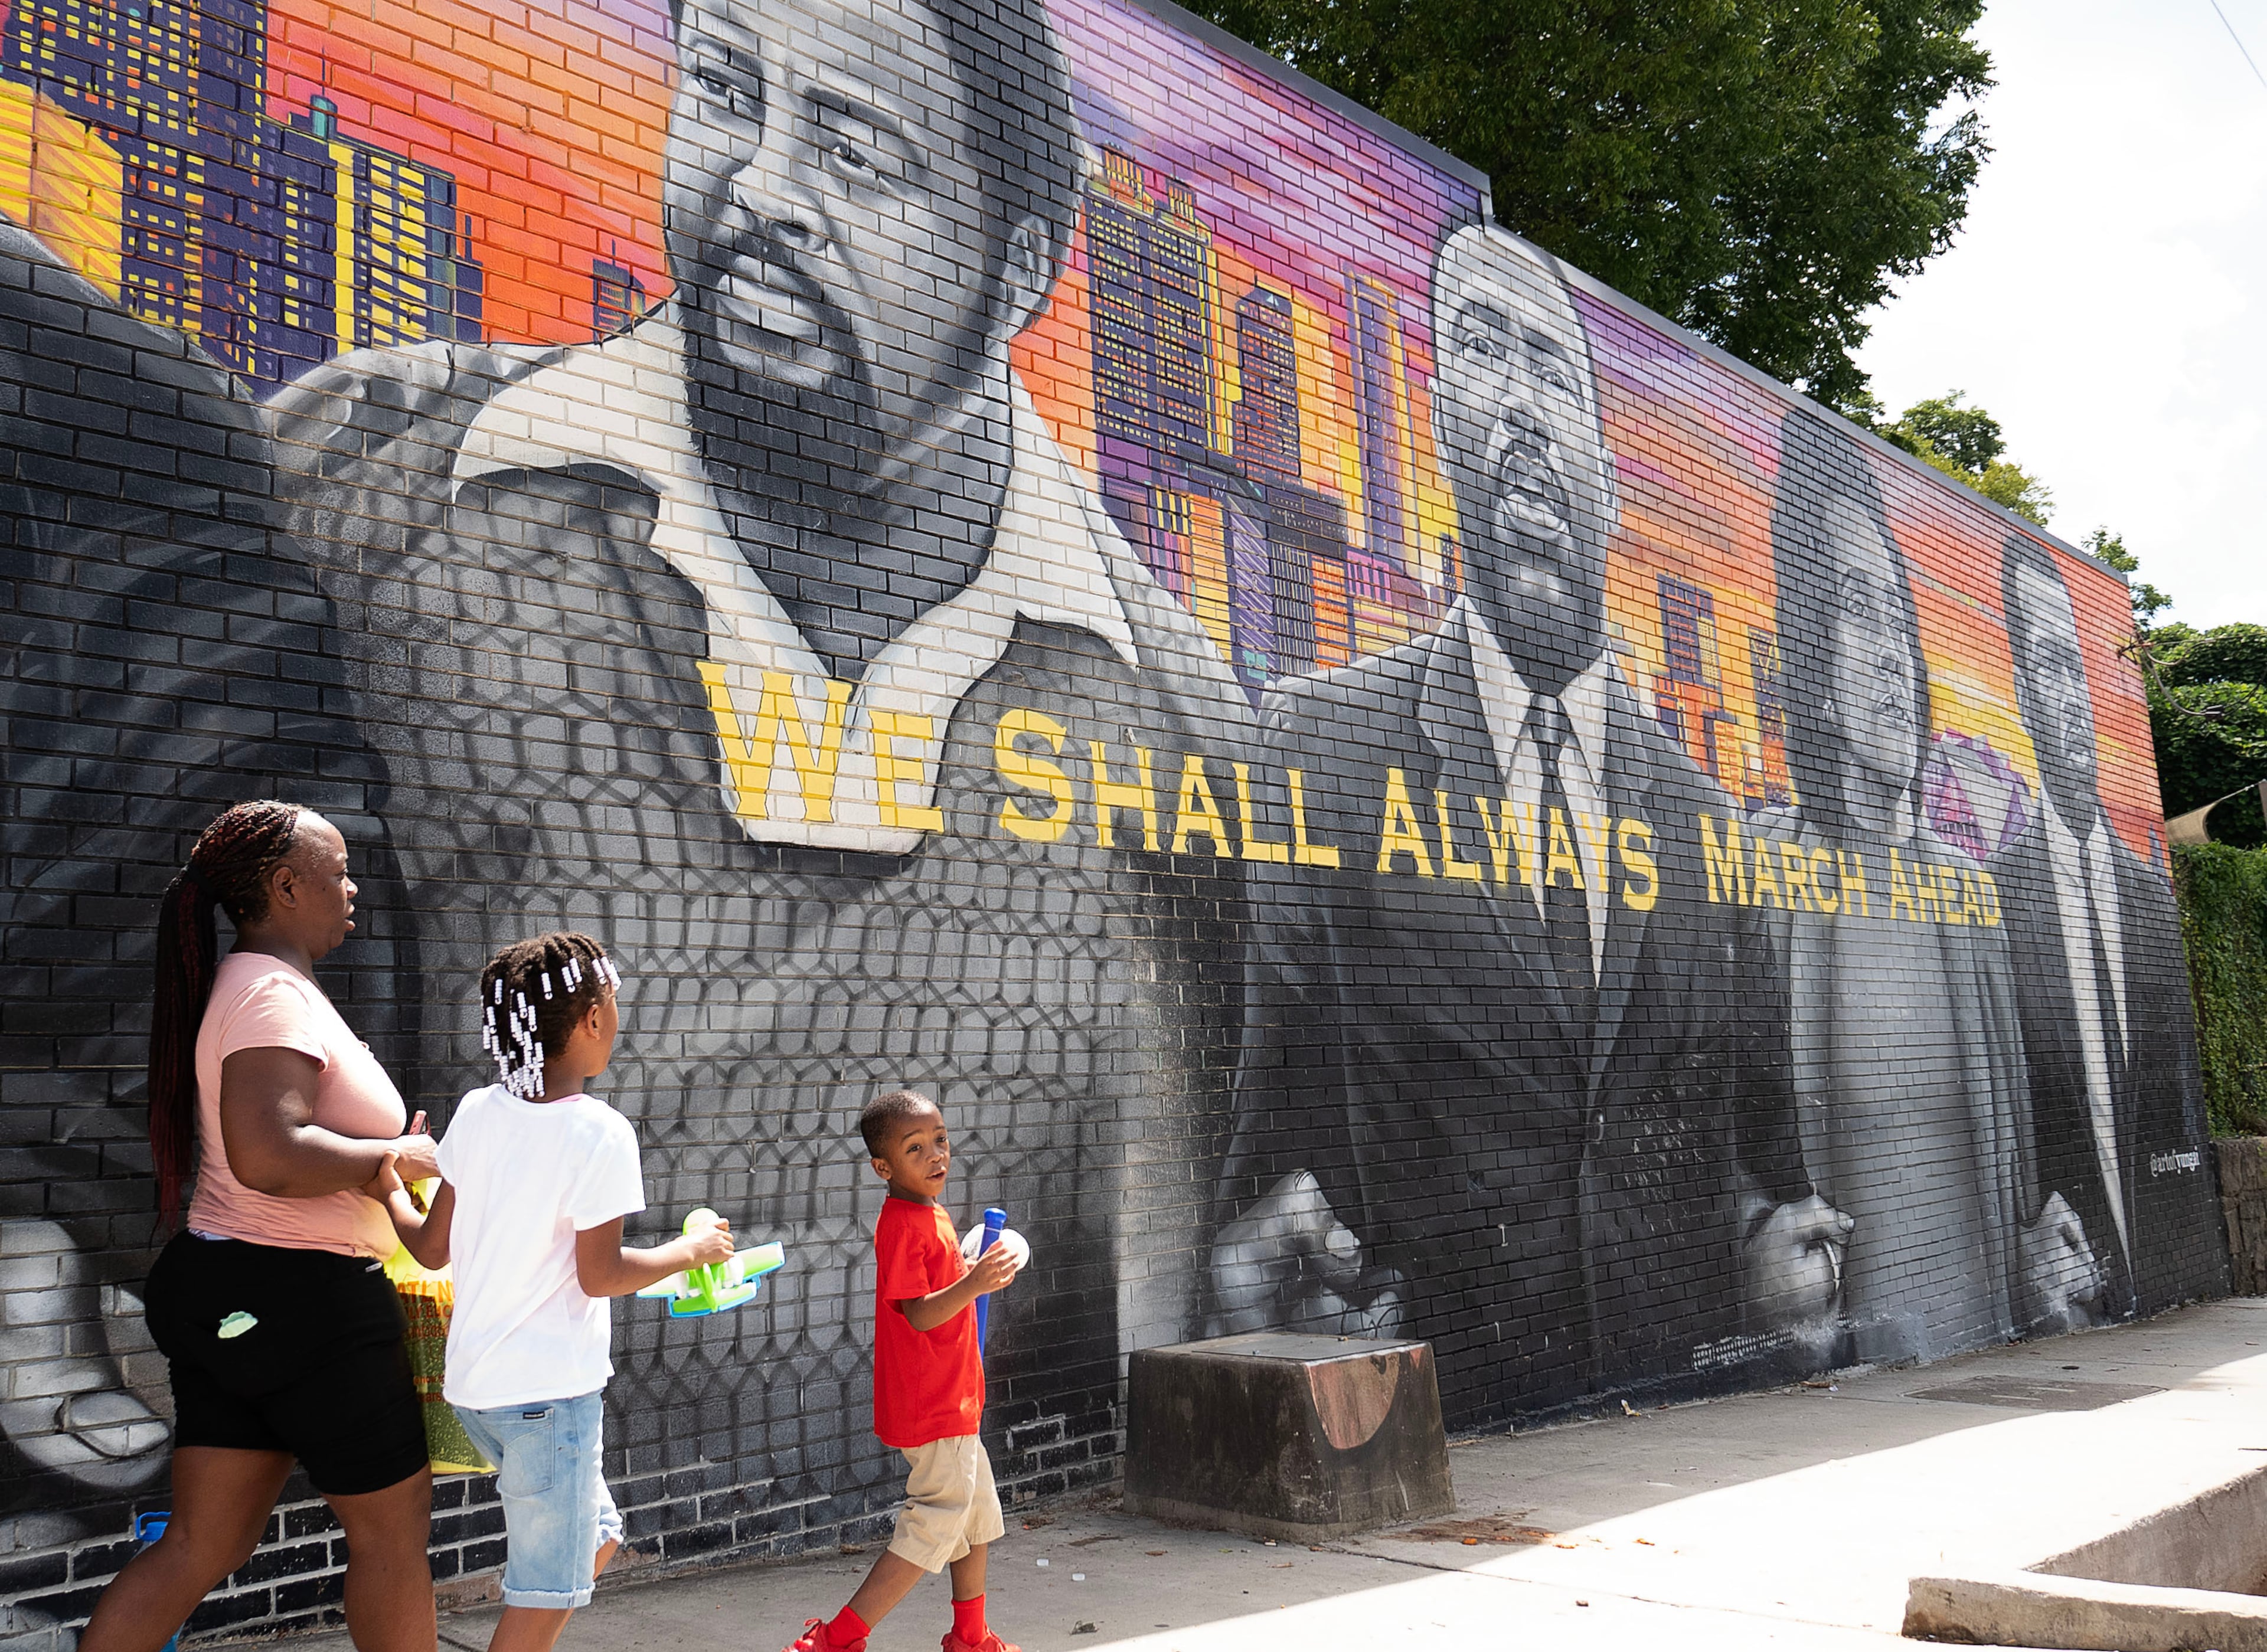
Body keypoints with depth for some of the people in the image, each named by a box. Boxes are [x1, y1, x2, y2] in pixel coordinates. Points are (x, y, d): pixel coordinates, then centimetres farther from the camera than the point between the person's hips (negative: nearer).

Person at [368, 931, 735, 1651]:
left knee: (597, 1539, 23)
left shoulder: (477, 1112, 2)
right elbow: (598, 1274, -16)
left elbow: (431, 1246, 7)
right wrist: (692, 1251, -1)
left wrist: (389, 1188, 26)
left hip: (475, 1382, 8)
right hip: (550, 1391, -8)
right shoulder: (600, 1133, -17)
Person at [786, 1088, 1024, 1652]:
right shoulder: (901, 1224, -20)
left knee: (977, 1513, 20)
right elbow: (919, 1314, -27)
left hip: (953, 1400, 10)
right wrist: (972, 1285, -40)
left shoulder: (931, 1215, 12)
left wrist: (979, 1271, 12)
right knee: (938, 1520, -8)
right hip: (928, 1407, -10)